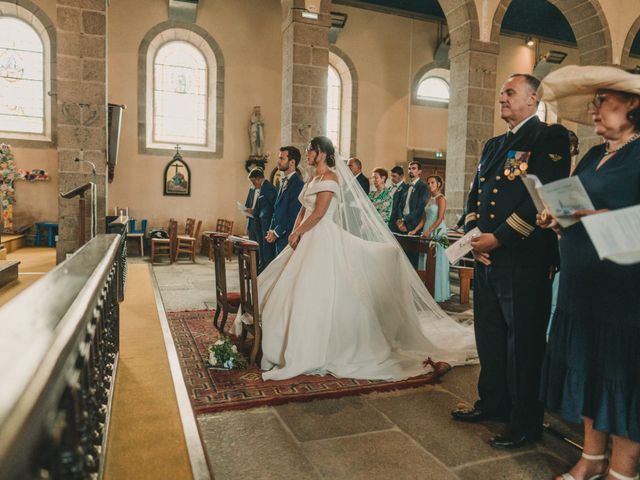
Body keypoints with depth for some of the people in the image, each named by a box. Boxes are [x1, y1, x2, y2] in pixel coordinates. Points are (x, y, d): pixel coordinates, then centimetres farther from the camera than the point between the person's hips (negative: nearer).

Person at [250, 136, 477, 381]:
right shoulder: (313, 178, 16)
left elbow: (319, 213, -19)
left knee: (316, 293, -5)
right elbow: (304, 210, 14)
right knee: (299, 290, 11)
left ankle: (311, 353, 6)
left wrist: (297, 233, -10)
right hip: (309, 240, 9)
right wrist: (295, 232, 0)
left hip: (324, 240, -9)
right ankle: (296, 343, 25)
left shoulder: (330, 177, -11)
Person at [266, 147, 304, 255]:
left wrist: (276, 232, -14)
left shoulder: (298, 183, -14)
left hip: (288, 237, -9)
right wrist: (271, 229, 8)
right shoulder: (283, 181, 15)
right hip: (279, 238, 9)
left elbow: (294, 215, -18)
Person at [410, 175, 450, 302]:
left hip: (437, 232, -8)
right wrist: (415, 230, 6)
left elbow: (440, 218, -16)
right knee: (426, 262, 8)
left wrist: (429, 231, -23)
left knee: (436, 263, -3)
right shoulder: (430, 198, 16)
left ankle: (438, 293, 5)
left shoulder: (441, 198, -7)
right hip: (427, 233, 8)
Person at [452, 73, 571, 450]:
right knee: (489, 335, 18)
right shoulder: (493, 145, 19)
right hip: (487, 258, 8)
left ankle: (525, 424, 20)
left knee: (523, 342, 3)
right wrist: (473, 234, -1)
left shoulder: (549, 138, -7)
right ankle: (493, 402, 36)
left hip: (524, 259, -8)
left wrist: (498, 237, -18)